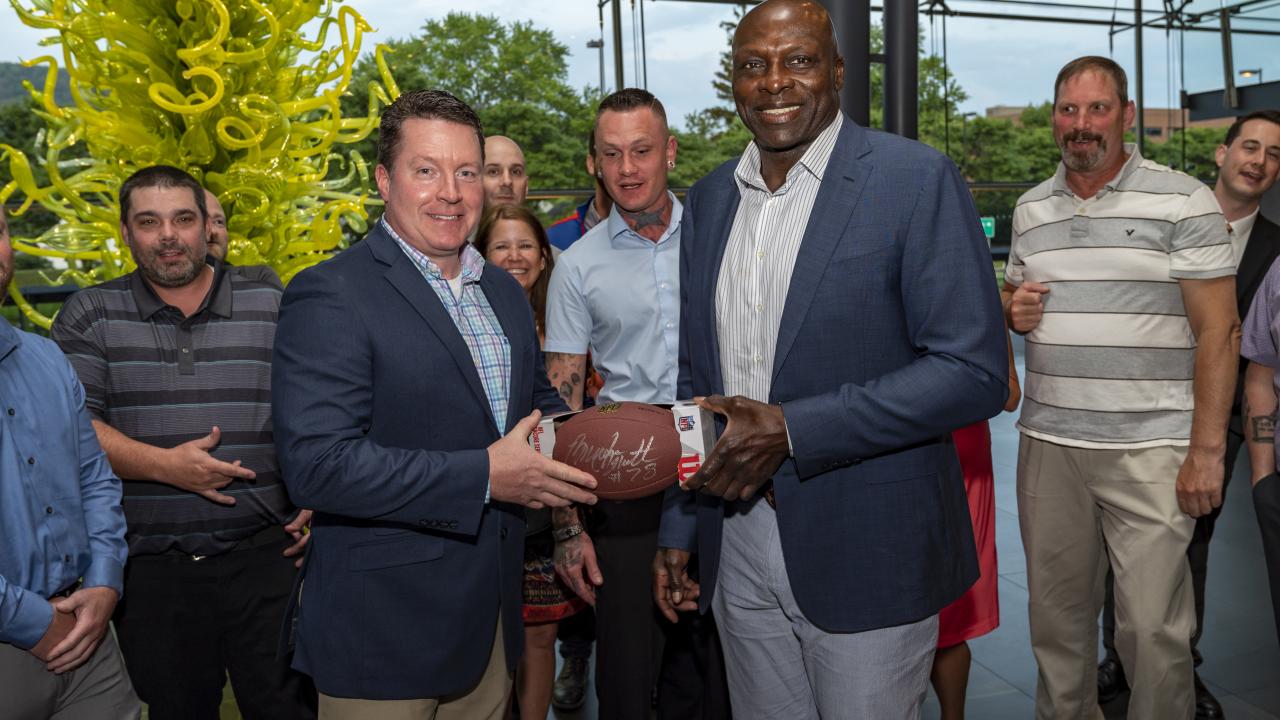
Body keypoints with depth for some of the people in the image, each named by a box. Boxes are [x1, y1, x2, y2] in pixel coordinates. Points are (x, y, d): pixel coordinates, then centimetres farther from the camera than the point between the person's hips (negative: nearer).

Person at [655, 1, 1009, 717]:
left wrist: (792, 430, -21)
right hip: (739, 549, 5)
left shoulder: (917, 179, -10)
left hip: (867, 554, -5)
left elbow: (975, 373, -15)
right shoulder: (709, 199, 8)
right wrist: (679, 531, 12)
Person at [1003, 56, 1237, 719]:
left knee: (1153, 627, -2)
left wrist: (1206, 451, -11)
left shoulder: (1182, 201, -3)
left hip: (1149, 450, -4)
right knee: (1056, 615, 12)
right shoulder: (1031, 209, 12)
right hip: (1047, 444, 4)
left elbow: (1217, 331, -6)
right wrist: (1014, 309, -1)